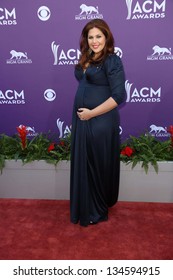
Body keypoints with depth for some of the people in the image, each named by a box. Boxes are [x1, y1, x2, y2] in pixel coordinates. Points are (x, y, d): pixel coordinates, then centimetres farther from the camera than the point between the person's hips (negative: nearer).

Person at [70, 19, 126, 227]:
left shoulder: (112, 61, -10)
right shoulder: (86, 60, 13)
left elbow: (118, 96, -18)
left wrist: (91, 113, -16)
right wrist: (80, 115, 9)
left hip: (101, 123, -8)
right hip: (81, 120, 8)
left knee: (99, 166, 6)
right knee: (83, 165, 15)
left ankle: (98, 210, 28)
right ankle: (85, 208, 36)